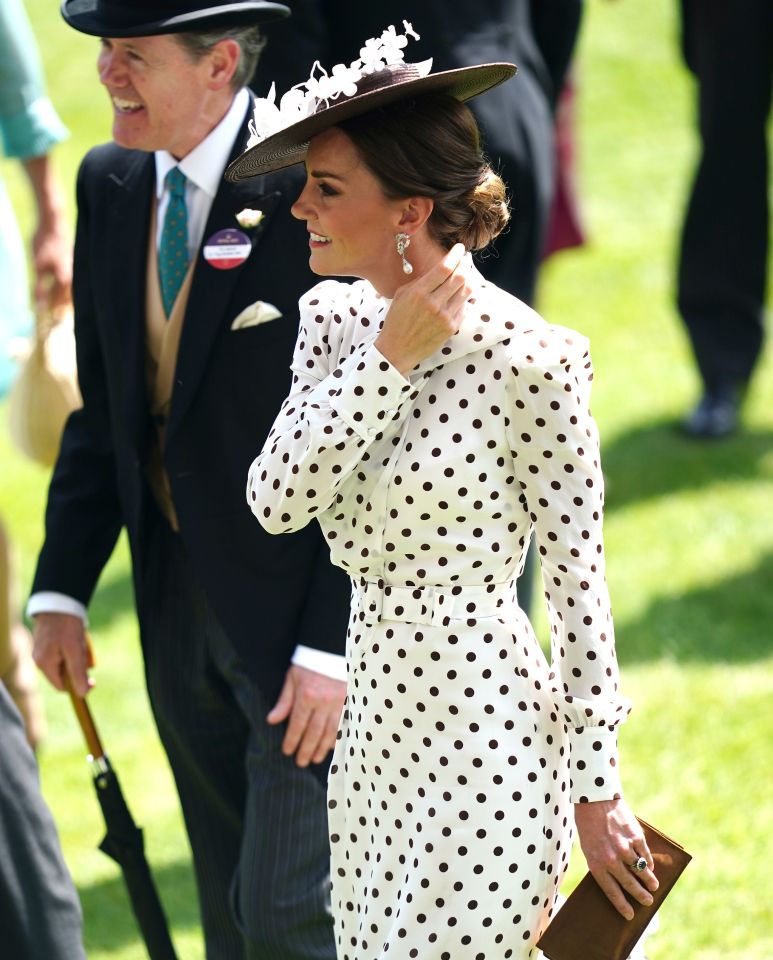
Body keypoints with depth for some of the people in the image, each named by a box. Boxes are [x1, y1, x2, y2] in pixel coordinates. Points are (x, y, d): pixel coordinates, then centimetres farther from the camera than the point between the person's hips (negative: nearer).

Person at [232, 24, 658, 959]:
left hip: (485, 733, -7)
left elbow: (577, 574, -12)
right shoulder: (337, 320, 3)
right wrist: (390, 358, -16)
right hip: (376, 719, 7)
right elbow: (275, 500, -8)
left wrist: (597, 790, -10)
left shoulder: (525, 355, -16)